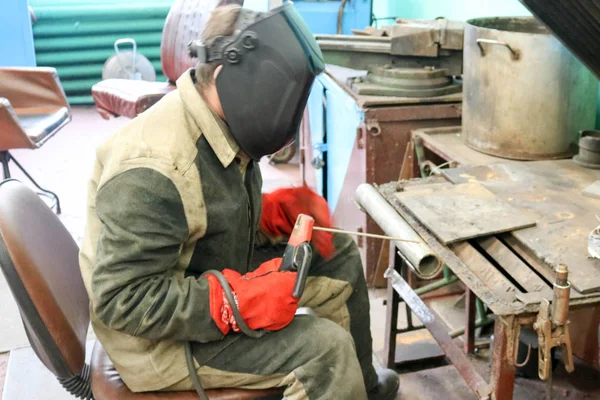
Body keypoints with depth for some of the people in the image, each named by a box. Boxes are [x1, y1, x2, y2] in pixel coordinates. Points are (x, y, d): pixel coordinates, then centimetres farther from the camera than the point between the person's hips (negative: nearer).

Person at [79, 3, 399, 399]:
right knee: (325, 346, -22)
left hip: (214, 276, 9)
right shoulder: (152, 168, -31)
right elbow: (120, 299, -29)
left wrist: (276, 210, -9)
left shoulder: (222, 126, -5)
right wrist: (239, 302, -31)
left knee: (340, 253, 6)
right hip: (163, 338, -9)